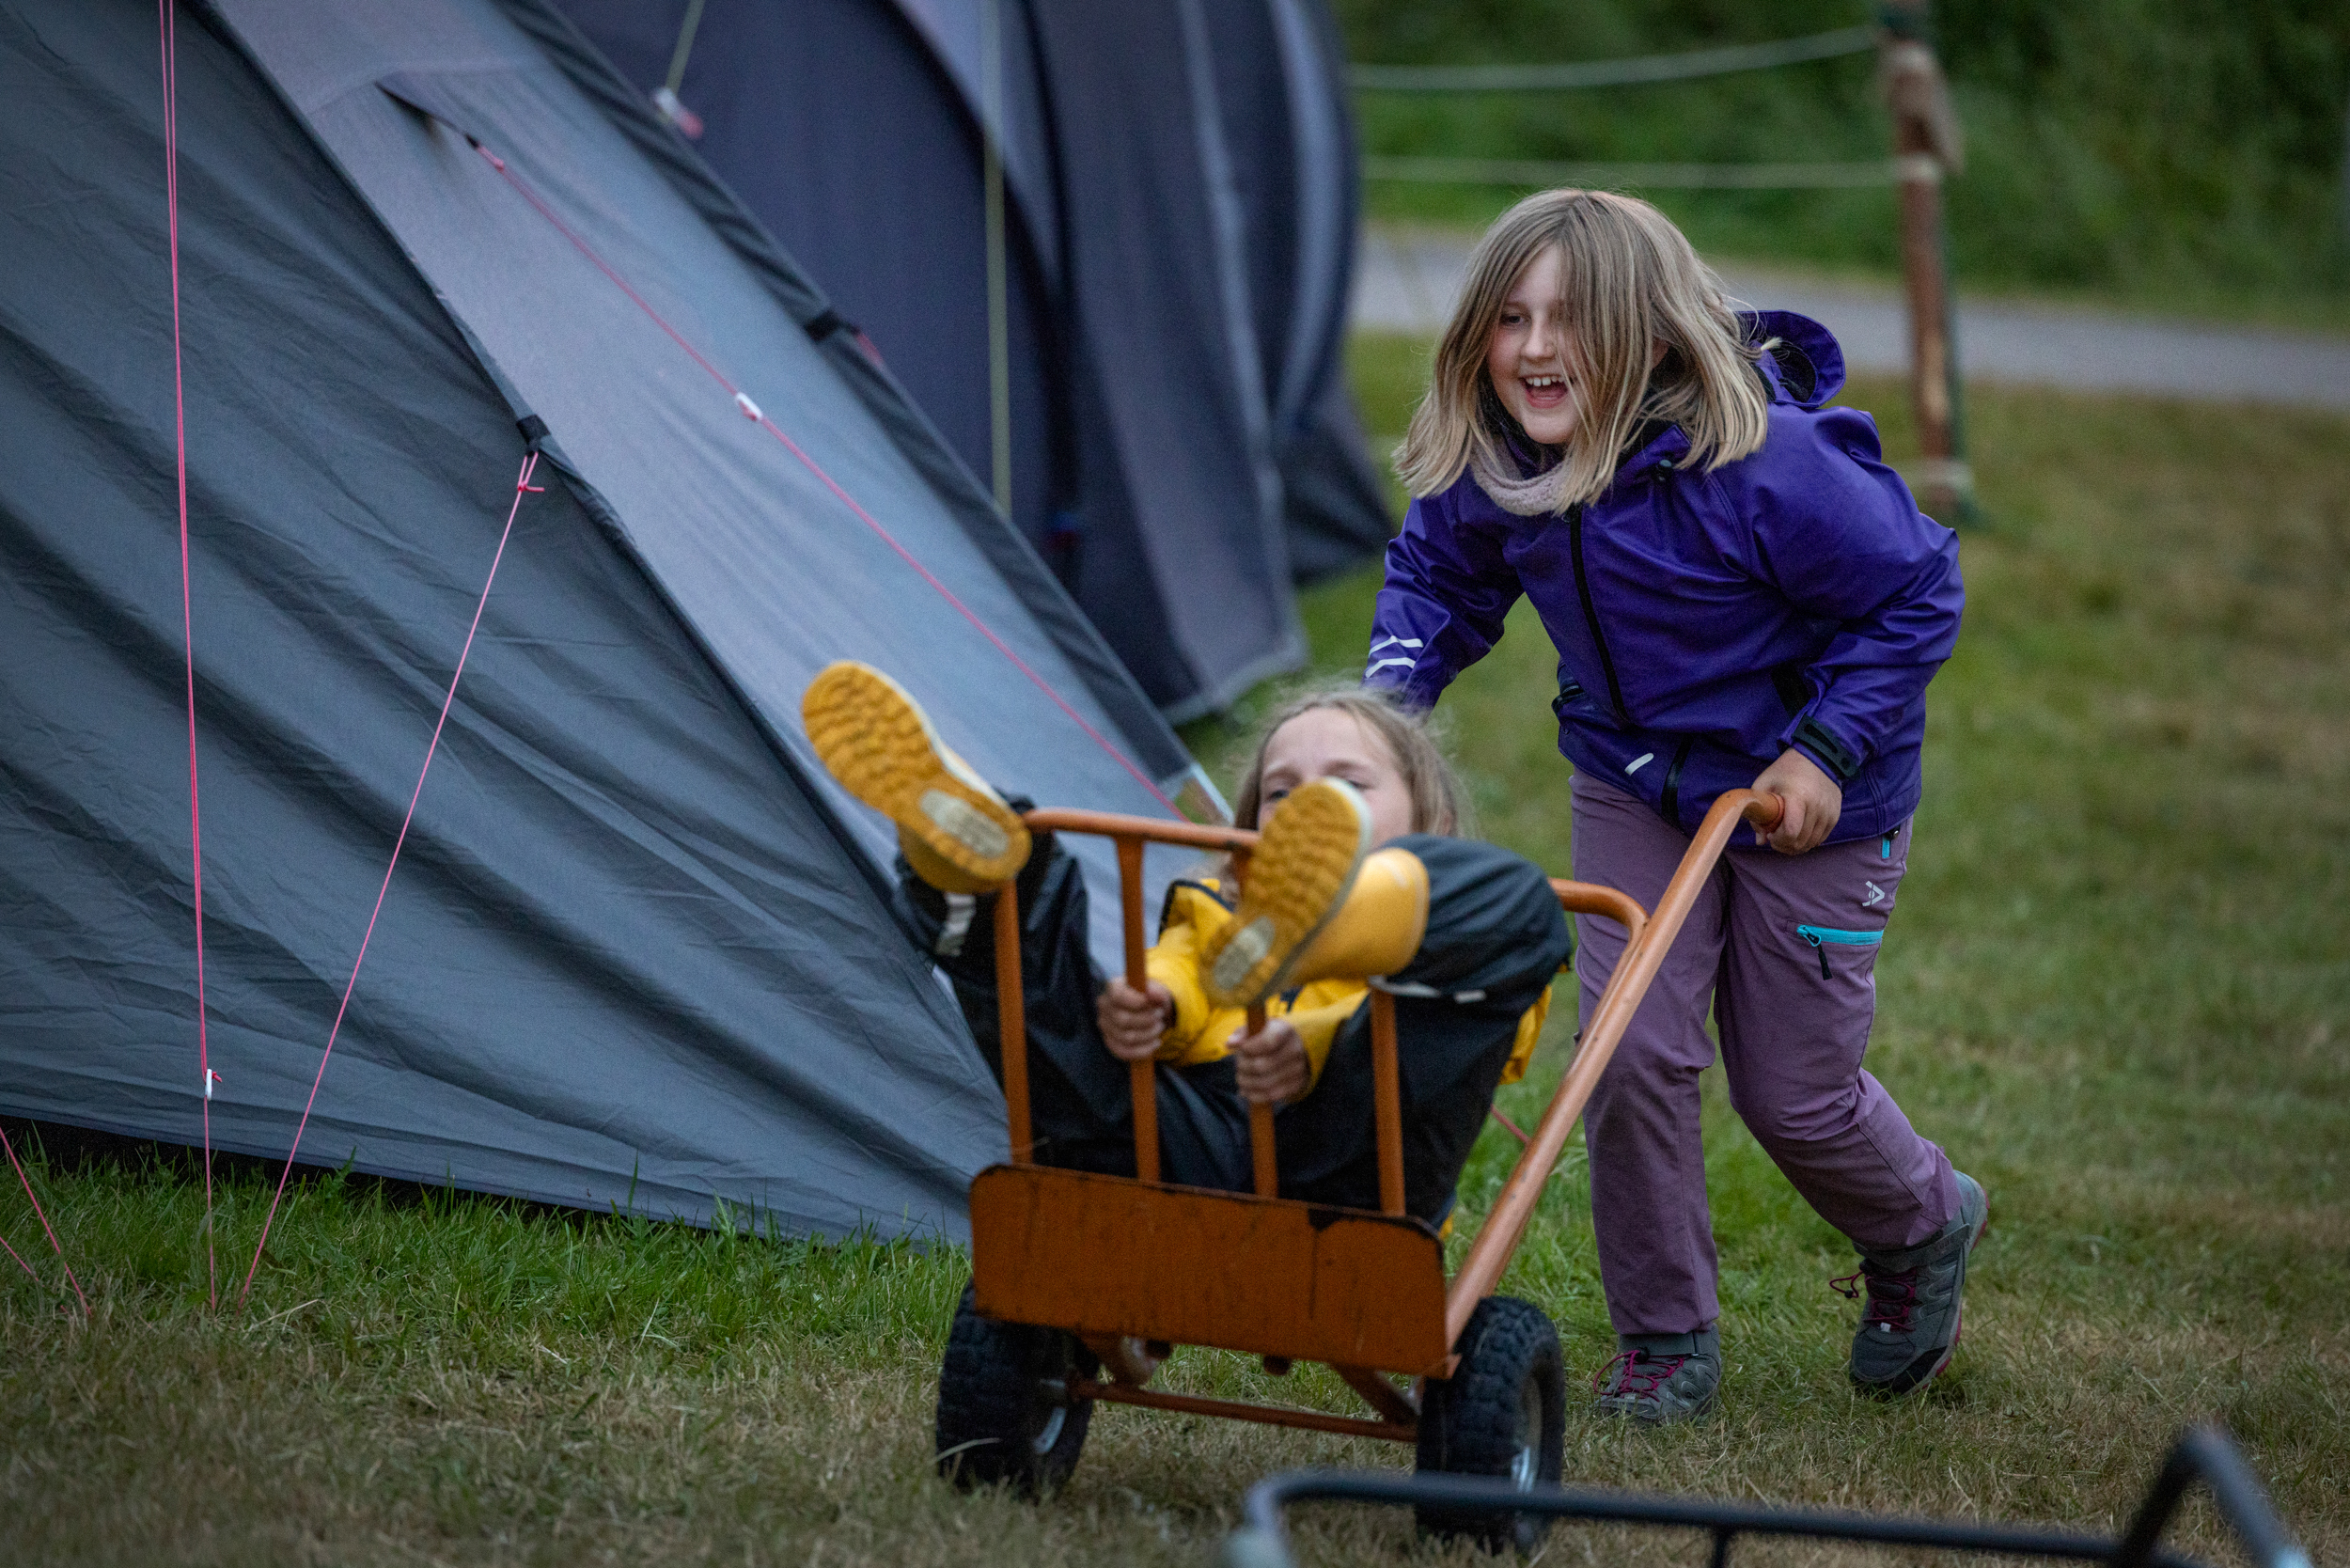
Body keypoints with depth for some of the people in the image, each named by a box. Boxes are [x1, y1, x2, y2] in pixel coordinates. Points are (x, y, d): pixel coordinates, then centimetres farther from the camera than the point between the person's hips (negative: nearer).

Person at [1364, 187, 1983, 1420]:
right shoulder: (1491, 463, -13)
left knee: (1794, 1095, 5)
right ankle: (1664, 1338, 9)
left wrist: (1827, 747, -21)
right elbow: (1438, 577, 9)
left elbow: (1912, 596, -17)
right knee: (1629, 1049, -10)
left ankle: (1927, 1228, 40)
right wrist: (1391, 692, -9)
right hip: (1634, 786, 5)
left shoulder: (1763, 463, -30)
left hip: (1806, 801, -4)